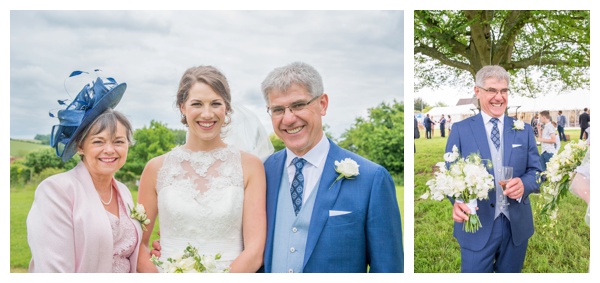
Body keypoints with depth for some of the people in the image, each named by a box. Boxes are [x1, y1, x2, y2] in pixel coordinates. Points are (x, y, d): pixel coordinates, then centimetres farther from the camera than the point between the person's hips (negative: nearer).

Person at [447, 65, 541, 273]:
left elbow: (536, 171, 5)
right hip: (476, 226, -3)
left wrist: (524, 184, -19)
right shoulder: (460, 129, -2)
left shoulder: (524, 130, 7)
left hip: (517, 225, 3)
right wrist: (457, 201, -25)